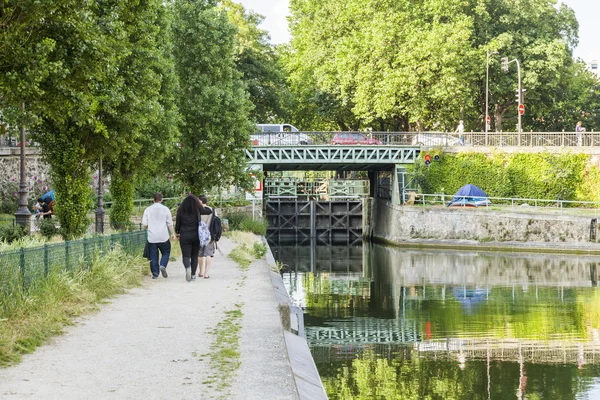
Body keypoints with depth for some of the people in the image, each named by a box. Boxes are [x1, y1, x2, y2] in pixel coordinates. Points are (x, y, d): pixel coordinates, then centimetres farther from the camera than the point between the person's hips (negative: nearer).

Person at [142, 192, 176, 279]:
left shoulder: (148, 210, 1)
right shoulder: (165, 209, -1)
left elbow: (144, 224, 1)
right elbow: (170, 223, -1)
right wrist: (173, 234, 8)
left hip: (152, 237, 1)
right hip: (163, 236, -1)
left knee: (153, 257, 6)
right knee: (166, 253, 14)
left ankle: (155, 274, 5)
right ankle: (163, 266, -10)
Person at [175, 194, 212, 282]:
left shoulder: (180, 211, -2)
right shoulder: (198, 211, -2)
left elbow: (177, 224, 6)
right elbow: (209, 211, 12)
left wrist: (177, 233, 23)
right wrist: (203, 205, 27)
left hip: (184, 236, -1)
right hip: (196, 235, 1)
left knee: (186, 255, 1)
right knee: (194, 255, 13)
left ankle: (187, 267, -29)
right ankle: (193, 274, 11)